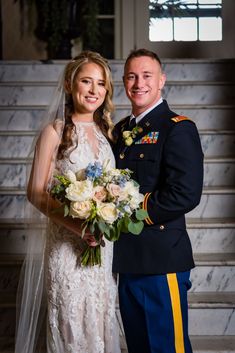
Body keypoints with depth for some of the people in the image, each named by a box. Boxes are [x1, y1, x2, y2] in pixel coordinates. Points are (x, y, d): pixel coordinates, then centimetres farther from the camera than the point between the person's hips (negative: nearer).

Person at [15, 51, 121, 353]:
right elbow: (36, 193, -10)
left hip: (103, 245, 5)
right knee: (71, 320, 3)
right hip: (67, 243, -5)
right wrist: (75, 224, -21)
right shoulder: (56, 131, -7)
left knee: (100, 319, 13)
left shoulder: (106, 132, 10)